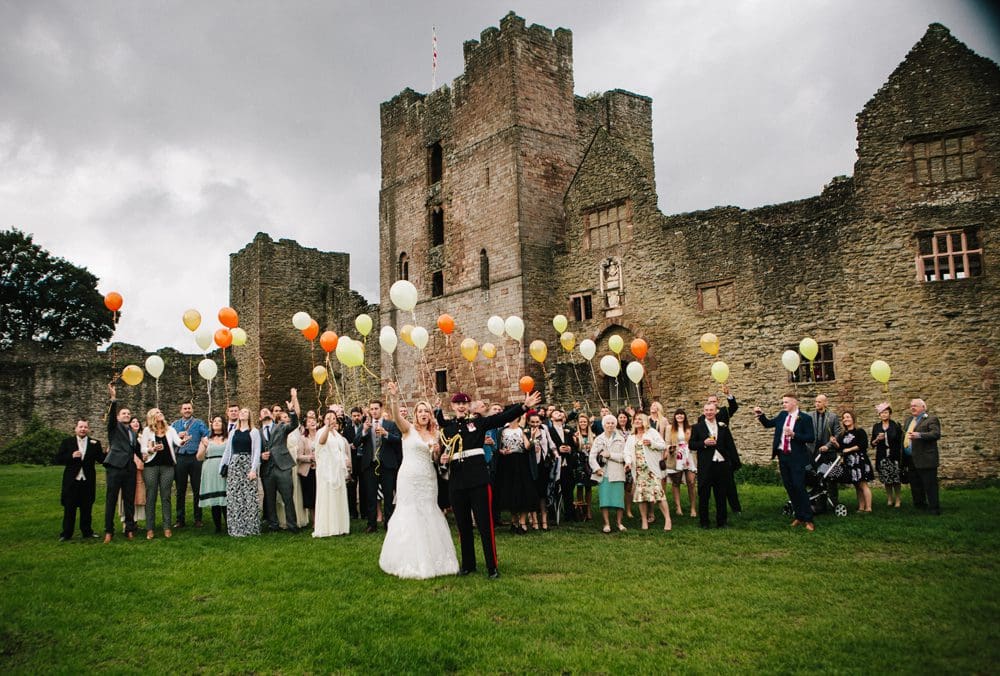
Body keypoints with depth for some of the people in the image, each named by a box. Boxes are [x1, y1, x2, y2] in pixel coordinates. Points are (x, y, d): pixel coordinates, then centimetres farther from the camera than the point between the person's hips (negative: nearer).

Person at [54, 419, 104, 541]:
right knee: (69, 509, 5)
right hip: (71, 481, -1)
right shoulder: (67, 442, 2)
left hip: (88, 482, 1)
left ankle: (87, 531, 20)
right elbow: (57, 459, -2)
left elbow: (101, 459, -5)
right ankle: (66, 534, 14)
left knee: (87, 509, 9)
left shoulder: (95, 443, 4)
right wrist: (71, 456, -17)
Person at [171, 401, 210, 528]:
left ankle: (198, 519, 7)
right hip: (180, 459, 2)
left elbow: (207, 437, -6)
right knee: (180, 490, 6)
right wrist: (177, 436, -8)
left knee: (197, 490, 1)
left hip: (195, 458, -2)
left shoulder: (199, 423, 7)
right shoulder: (175, 424, 15)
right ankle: (180, 519, 13)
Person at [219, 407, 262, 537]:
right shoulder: (233, 432, 15)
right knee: (233, 498, 0)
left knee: (249, 497, -6)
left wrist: (253, 470, -12)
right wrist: (223, 468, 10)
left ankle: (250, 527, 1)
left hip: (248, 464, -4)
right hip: (234, 465, 4)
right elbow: (227, 451, 16)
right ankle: (236, 528, 6)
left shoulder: (254, 432, 2)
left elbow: (257, 452, -4)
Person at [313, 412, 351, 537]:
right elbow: (321, 440, -31)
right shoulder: (322, 432, -6)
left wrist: (345, 468, 12)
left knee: (338, 498, 8)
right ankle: (324, 528, -5)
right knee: (326, 498, -7)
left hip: (338, 470, 6)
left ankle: (338, 526, 15)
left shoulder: (338, 434, 15)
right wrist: (328, 427, -49)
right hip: (326, 470, -6)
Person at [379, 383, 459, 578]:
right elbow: (396, 416, -24)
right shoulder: (408, 429, -3)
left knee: (428, 515, 8)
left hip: (428, 479, 5)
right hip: (409, 477, -5)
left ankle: (430, 559, 20)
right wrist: (394, 398, -41)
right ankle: (411, 561, 10)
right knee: (409, 515, 0)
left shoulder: (433, 434, 12)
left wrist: (437, 452, -4)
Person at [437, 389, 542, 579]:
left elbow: (503, 417, -5)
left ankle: (492, 567, 7)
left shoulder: (478, 423, 4)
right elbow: (443, 452, 17)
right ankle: (467, 564, 25)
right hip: (456, 481, 2)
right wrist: (443, 460, -6)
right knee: (463, 525, 12)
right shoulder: (446, 427, 9)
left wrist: (525, 406, -15)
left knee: (485, 523, -1)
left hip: (478, 479, -2)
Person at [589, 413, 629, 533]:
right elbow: (592, 456, 4)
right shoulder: (598, 439, 10)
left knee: (619, 499, -2)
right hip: (603, 473, 1)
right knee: (604, 499, -3)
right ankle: (607, 523, 6)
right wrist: (597, 468, -10)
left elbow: (624, 456, -3)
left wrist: (610, 455, -9)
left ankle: (619, 522, 13)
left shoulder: (620, 439, 6)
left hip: (617, 473, -1)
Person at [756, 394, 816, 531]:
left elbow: (811, 438, -13)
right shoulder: (782, 415, 8)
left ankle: (808, 519, 3)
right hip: (782, 456, 6)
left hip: (796, 458, -6)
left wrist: (794, 434, -25)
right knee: (789, 487, 10)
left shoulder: (805, 418, -10)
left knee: (799, 487, -7)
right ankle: (799, 516, 21)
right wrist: (761, 415, 2)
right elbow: (768, 423, 20)